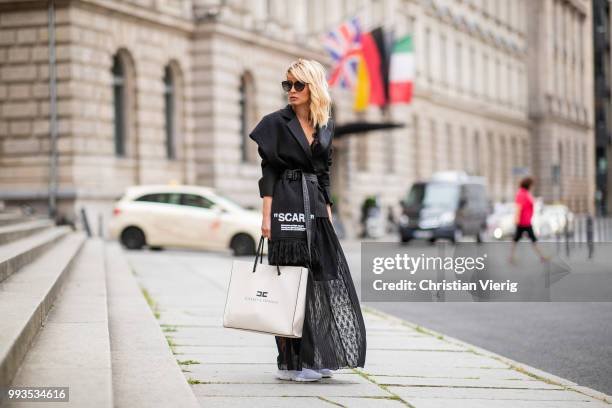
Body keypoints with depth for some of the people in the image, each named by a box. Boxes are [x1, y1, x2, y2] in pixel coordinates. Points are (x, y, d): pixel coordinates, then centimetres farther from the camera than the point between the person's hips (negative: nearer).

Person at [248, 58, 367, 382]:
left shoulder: (325, 125, 13)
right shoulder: (276, 122, -2)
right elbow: (268, 172, -6)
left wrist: (328, 211, 13)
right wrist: (267, 216, -13)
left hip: (315, 207, 6)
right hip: (287, 207, -6)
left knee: (324, 280, 4)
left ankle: (318, 358, 13)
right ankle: (291, 364, -1)